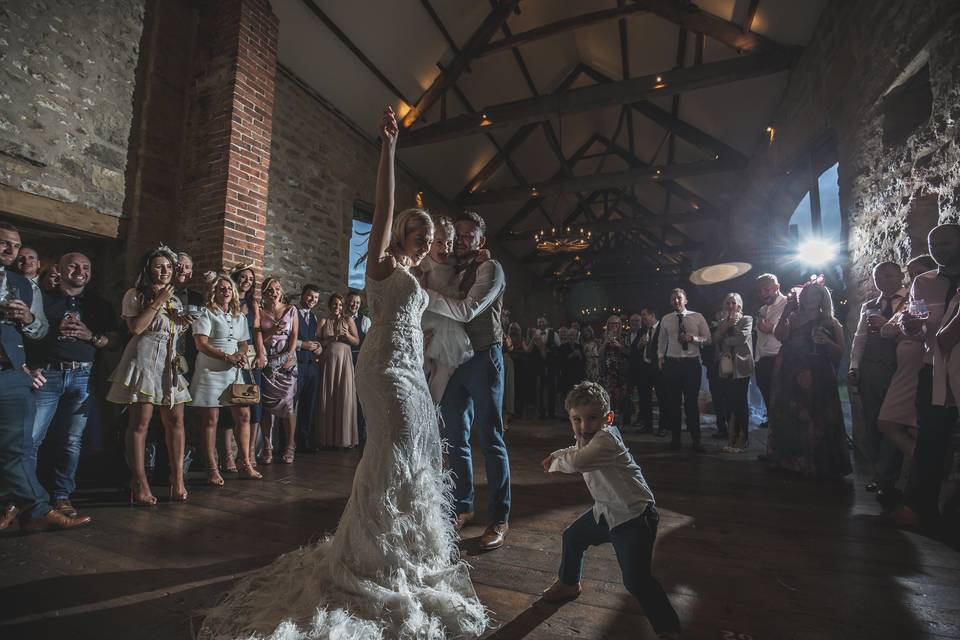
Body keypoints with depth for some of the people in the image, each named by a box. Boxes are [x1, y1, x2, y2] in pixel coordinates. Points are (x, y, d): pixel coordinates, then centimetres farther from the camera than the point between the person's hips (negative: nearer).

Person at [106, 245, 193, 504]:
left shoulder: (175, 299, 21)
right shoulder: (135, 295, 3)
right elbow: (135, 327, -11)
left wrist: (182, 321, 7)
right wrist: (158, 301, -8)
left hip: (170, 363, 6)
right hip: (144, 359, -6)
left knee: (175, 420, 0)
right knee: (140, 422, -5)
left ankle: (177, 478, 2)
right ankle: (139, 483, 0)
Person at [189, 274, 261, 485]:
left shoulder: (240, 317, 16)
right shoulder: (206, 313, -2)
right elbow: (201, 344, -11)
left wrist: (241, 354, -5)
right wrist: (227, 357, -19)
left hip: (233, 372, 5)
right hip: (210, 371, -5)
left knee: (243, 415, 3)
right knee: (210, 420, -1)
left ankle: (244, 464, 13)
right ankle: (212, 469, 9)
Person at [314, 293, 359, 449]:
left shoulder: (349, 320, 9)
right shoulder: (323, 321, 10)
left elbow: (357, 341, 5)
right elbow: (317, 342, 4)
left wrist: (346, 335, -12)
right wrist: (331, 339, -10)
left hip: (344, 361, 0)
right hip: (328, 361, 0)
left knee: (345, 397, -2)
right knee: (327, 397, 1)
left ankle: (345, 437, 7)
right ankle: (327, 438, 10)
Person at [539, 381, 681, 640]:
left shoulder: (606, 439, -29)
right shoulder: (588, 437, 1)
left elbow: (577, 462, -41)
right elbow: (576, 450, 24)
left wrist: (556, 463, -19)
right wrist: (556, 456, 6)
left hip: (635, 515, -10)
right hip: (607, 511, 10)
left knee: (636, 579, -13)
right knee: (572, 536, 21)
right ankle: (568, 584, 46)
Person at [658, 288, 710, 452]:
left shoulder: (697, 317, 2)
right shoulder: (665, 320, 7)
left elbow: (708, 339, 3)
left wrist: (692, 338, -14)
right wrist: (660, 358, 8)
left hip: (692, 363, -1)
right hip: (671, 363, 2)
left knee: (692, 402, 3)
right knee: (673, 402, 6)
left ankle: (696, 440, 16)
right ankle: (675, 438, 19)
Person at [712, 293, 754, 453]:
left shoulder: (747, 319, 3)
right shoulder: (723, 321, 17)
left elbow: (742, 337, -14)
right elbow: (715, 339, 2)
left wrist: (724, 341, -2)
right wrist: (726, 325, -9)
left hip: (741, 366, -4)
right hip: (726, 367, 4)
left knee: (740, 402, -3)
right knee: (729, 403, 3)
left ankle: (742, 439, 7)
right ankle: (732, 438, 10)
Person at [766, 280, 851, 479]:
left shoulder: (830, 323, 4)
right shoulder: (794, 319, 8)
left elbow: (840, 353, 1)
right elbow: (779, 336, -11)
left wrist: (826, 342, -18)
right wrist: (786, 310, -10)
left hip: (818, 381, -2)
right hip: (791, 379, 2)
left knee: (816, 422, -2)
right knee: (790, 420, 8)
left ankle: (819, 465, 15)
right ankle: (791, 459, 23)